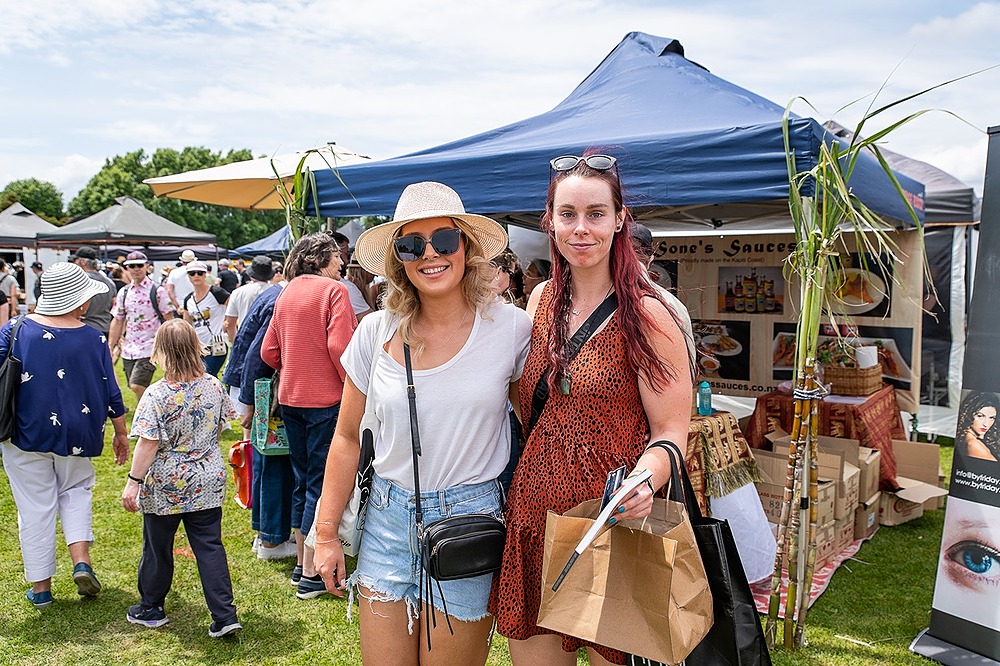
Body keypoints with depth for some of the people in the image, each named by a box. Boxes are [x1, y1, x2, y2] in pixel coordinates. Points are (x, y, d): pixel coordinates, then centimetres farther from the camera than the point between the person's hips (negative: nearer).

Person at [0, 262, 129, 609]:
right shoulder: (94, 339, -9)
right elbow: (111, 393, -3)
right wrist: (120, 434, 9)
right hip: (76, 436, 0)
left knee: (35, 507, 10)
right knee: (76, 491, 22)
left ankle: (40, 586, 19)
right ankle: (81, 561, 6)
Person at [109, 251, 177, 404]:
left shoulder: (157, 291, -4)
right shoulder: (123, 292, 11)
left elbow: (169, 319, -3)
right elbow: (117, 321, 15)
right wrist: (110, 347, 12)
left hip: (149, 347, -5)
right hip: (128, 349, 6)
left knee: (137, 386, -18)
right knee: (137, 389, 10)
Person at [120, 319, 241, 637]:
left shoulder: (156, 394, -19)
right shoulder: (214, 386, -5)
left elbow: (148, 444, -19)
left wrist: (133, 481, -12)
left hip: (165, 486, -3)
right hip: (207, 482, 3)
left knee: (157, 547, 16)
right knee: (210, 545, 8)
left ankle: (151, 608, 35)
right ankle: (225, 615, 6)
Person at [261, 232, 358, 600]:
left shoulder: (287, 294, 11)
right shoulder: (334, 290, -9)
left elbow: (268, 352, 10)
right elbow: (339, 347, -20)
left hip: (290, 399, 7)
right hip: (326, 399, -7)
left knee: (303, 480, 17)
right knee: (321, 485, 0)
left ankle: (302, 562, 27)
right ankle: (311, 575, 6)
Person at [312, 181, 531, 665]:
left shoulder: (512, 329, -8)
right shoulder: (377, 332, -3)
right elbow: (347, 438, 6)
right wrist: (326, 533, 7)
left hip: (468, 521, -2)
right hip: (388, 520, 2)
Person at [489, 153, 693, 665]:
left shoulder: (647, 314, -11)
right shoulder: (542, 300, 7)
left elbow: (672, 431, -13)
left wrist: (643, 479, -29)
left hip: (610, 525, -5)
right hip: (534, 518, 5)